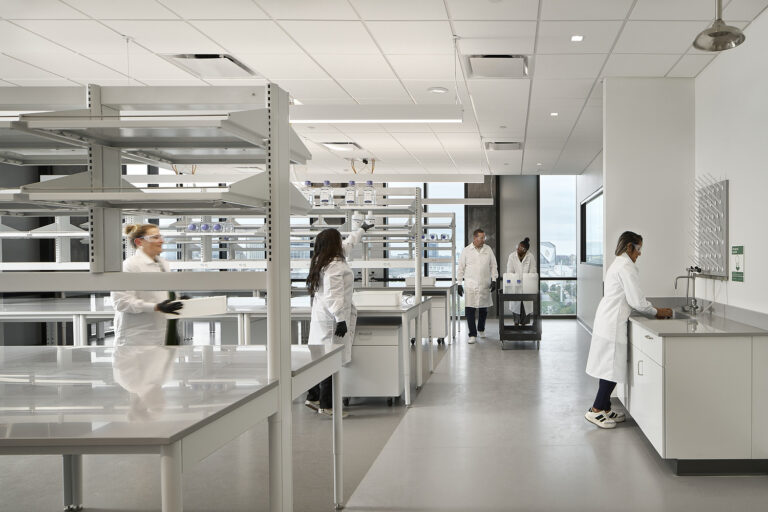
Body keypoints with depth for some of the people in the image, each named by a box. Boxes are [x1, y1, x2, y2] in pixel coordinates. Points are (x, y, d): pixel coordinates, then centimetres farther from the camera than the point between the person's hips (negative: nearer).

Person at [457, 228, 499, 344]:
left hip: (485, 285, 2)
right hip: (470, 285, -2)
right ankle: (472, 335, -2)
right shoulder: (466, 251, 1)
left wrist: (494, 280, -1)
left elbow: (493, 266, 9)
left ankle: (481, 329, 33)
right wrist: (459, 283, -1)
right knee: (470, 310, -7)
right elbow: (461, 268, 3)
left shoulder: (488, 250, 5)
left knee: (483, 309, 10)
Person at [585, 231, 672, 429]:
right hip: (613, 323, -10)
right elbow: (636, 300, -15)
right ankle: (596, 410, -2)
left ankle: (605, 409, 18)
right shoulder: (626, 267, -14)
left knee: (610, 367, 13)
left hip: (606, 321, 10)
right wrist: (656, 311, 0)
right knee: (614, 368, -5)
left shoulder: (617, 264, 19)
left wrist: (653, 309, 16)